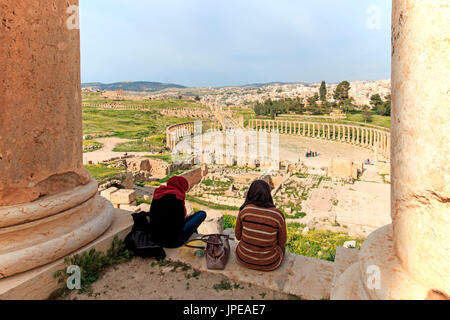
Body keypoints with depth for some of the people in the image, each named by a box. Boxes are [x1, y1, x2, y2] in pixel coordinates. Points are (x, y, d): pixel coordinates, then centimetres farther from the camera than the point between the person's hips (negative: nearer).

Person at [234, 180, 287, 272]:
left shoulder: (244, 210, -16)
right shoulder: (278, 215, -19)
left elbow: (238, 235, -4)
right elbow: (282, 242, -6)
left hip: (244, 258, 2)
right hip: (268, 263, -1)